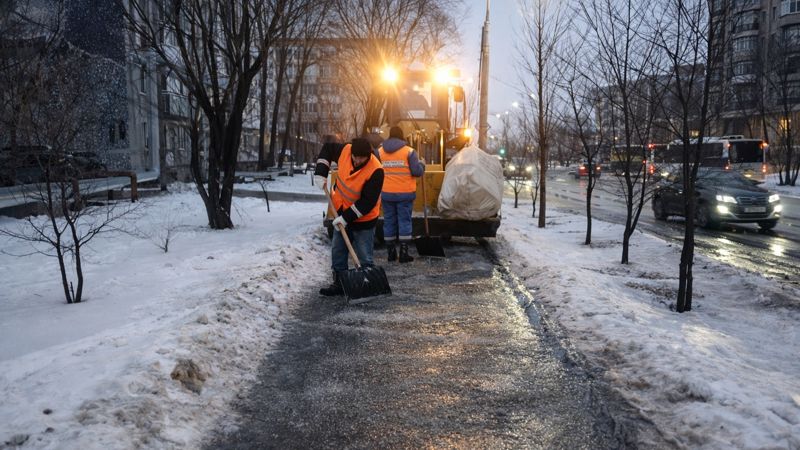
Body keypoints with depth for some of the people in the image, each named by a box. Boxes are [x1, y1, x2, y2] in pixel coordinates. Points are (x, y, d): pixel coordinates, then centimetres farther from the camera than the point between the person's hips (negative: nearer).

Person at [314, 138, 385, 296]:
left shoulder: (375, 170, -29)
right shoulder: (345, 151, -14)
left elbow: (368, 202, -28)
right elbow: (327, 149, 8)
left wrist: (346, 217, -28)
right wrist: (321, 173, -3)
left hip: (363, 219, -6)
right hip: (342, 214, 6)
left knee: (364, 258, 0)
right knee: (337, 252, 15)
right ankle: (339, 284, 27)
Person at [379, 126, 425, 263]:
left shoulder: (379, 152, 4)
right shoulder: (409, 151, -7)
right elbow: (417, 172, -9)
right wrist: (422, 164, 11)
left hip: (387, 194, 3)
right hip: (405, 193, -3)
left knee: (389, 222, 10)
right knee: (404, 221, 4)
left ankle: (390, 253, 15)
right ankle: (404, 253, 1)